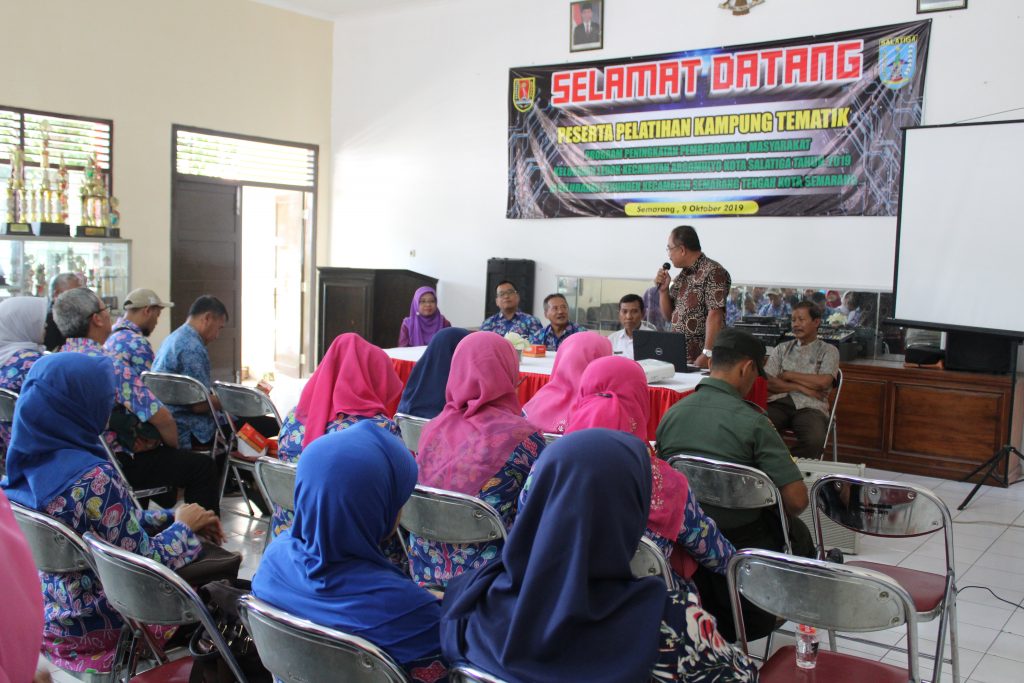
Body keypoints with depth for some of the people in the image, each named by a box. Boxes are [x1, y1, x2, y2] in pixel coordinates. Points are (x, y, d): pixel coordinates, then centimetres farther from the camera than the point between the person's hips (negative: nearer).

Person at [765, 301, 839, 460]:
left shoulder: (828, 351, 13)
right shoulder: (782, 349, 20)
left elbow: (823, 381, -5)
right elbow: (767, 382, 7)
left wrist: (788, 375, 3)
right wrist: (800, 387, -4)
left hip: (809, 407, -2)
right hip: (779, 401, 2)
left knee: (815, 440, -35)